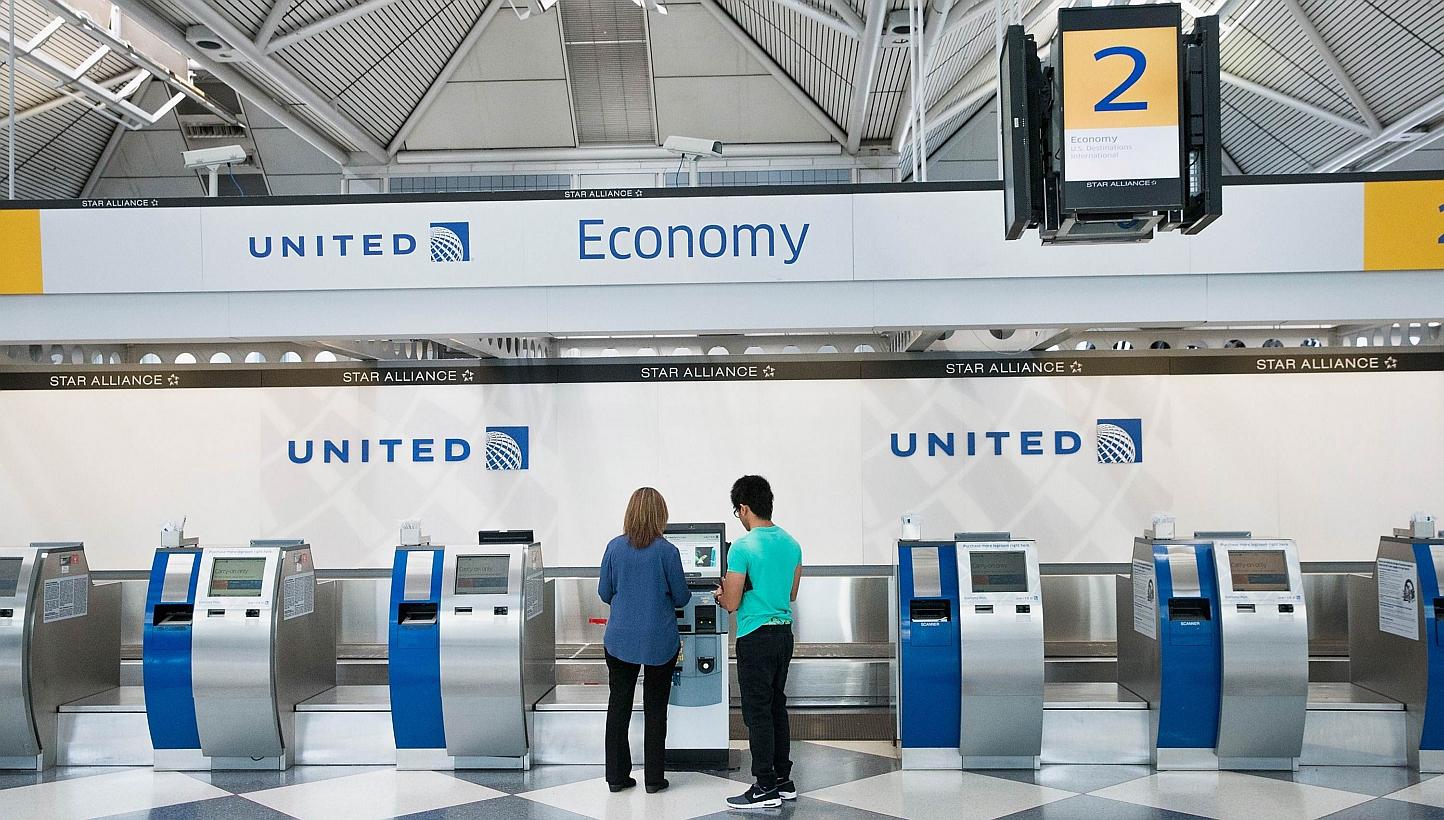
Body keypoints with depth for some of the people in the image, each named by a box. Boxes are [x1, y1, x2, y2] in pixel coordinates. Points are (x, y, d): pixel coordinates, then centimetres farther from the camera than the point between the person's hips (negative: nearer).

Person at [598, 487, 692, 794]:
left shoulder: (615, 547, -4)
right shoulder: (667, 551, -12)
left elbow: (604, 592, 3)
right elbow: (681, 597, -5)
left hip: (620, 639, 2)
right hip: (659, 642, -2)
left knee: (618, 705, 12)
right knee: (655, 708, 9)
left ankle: (617, 775, 16)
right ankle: (653, 777, 14)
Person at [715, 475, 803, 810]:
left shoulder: (742, 548, -17)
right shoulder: (791, 543, 6)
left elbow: (732, 603, -13)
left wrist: (723, 594, 8)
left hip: (756, 638, -8)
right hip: (784, 634, 8)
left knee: (758, 712, 0)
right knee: (777, 706, 16)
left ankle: (766, 788, 5)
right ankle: (783, 780, 22)